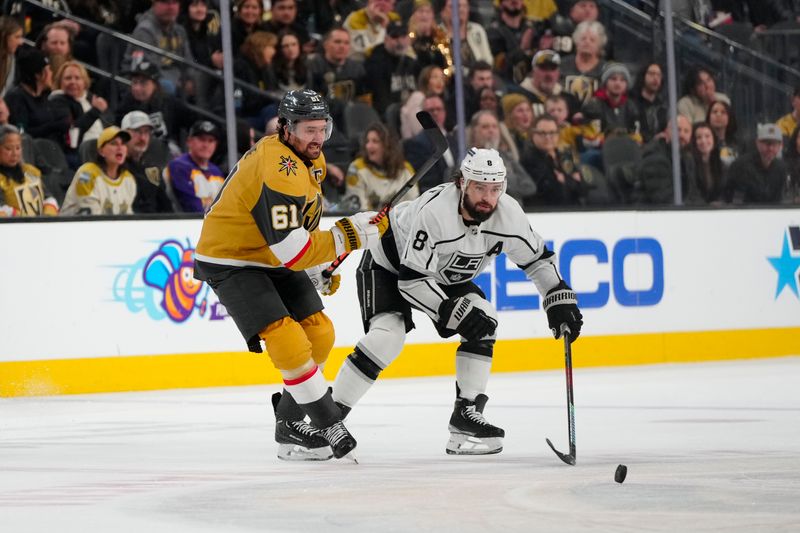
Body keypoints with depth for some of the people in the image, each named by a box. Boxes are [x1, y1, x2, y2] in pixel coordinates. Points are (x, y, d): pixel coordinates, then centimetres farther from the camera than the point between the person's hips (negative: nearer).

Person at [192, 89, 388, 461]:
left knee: (319, 333, 7)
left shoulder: (311, 158, 2)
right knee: (288, 342, -20)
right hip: (230, 262, -10)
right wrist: (349, 235, -29)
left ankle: (290, 425, 18)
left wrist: (319, 269, 14)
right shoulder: (278, 171, -31)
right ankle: (329, 428, -11)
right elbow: (291, 251, -33)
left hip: (272, 259, 10)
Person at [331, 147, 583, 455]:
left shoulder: (507, 213, -20)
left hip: (443, 275, 7)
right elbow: (411, 280, -36)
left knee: (484, 323, -10)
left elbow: (537, 258, -3)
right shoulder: (434, 211, -38)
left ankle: (467, 414, -3)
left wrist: (561, 299, -12)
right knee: (387, 336, -25)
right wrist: (454, 312, -39)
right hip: (389, 264, -7)